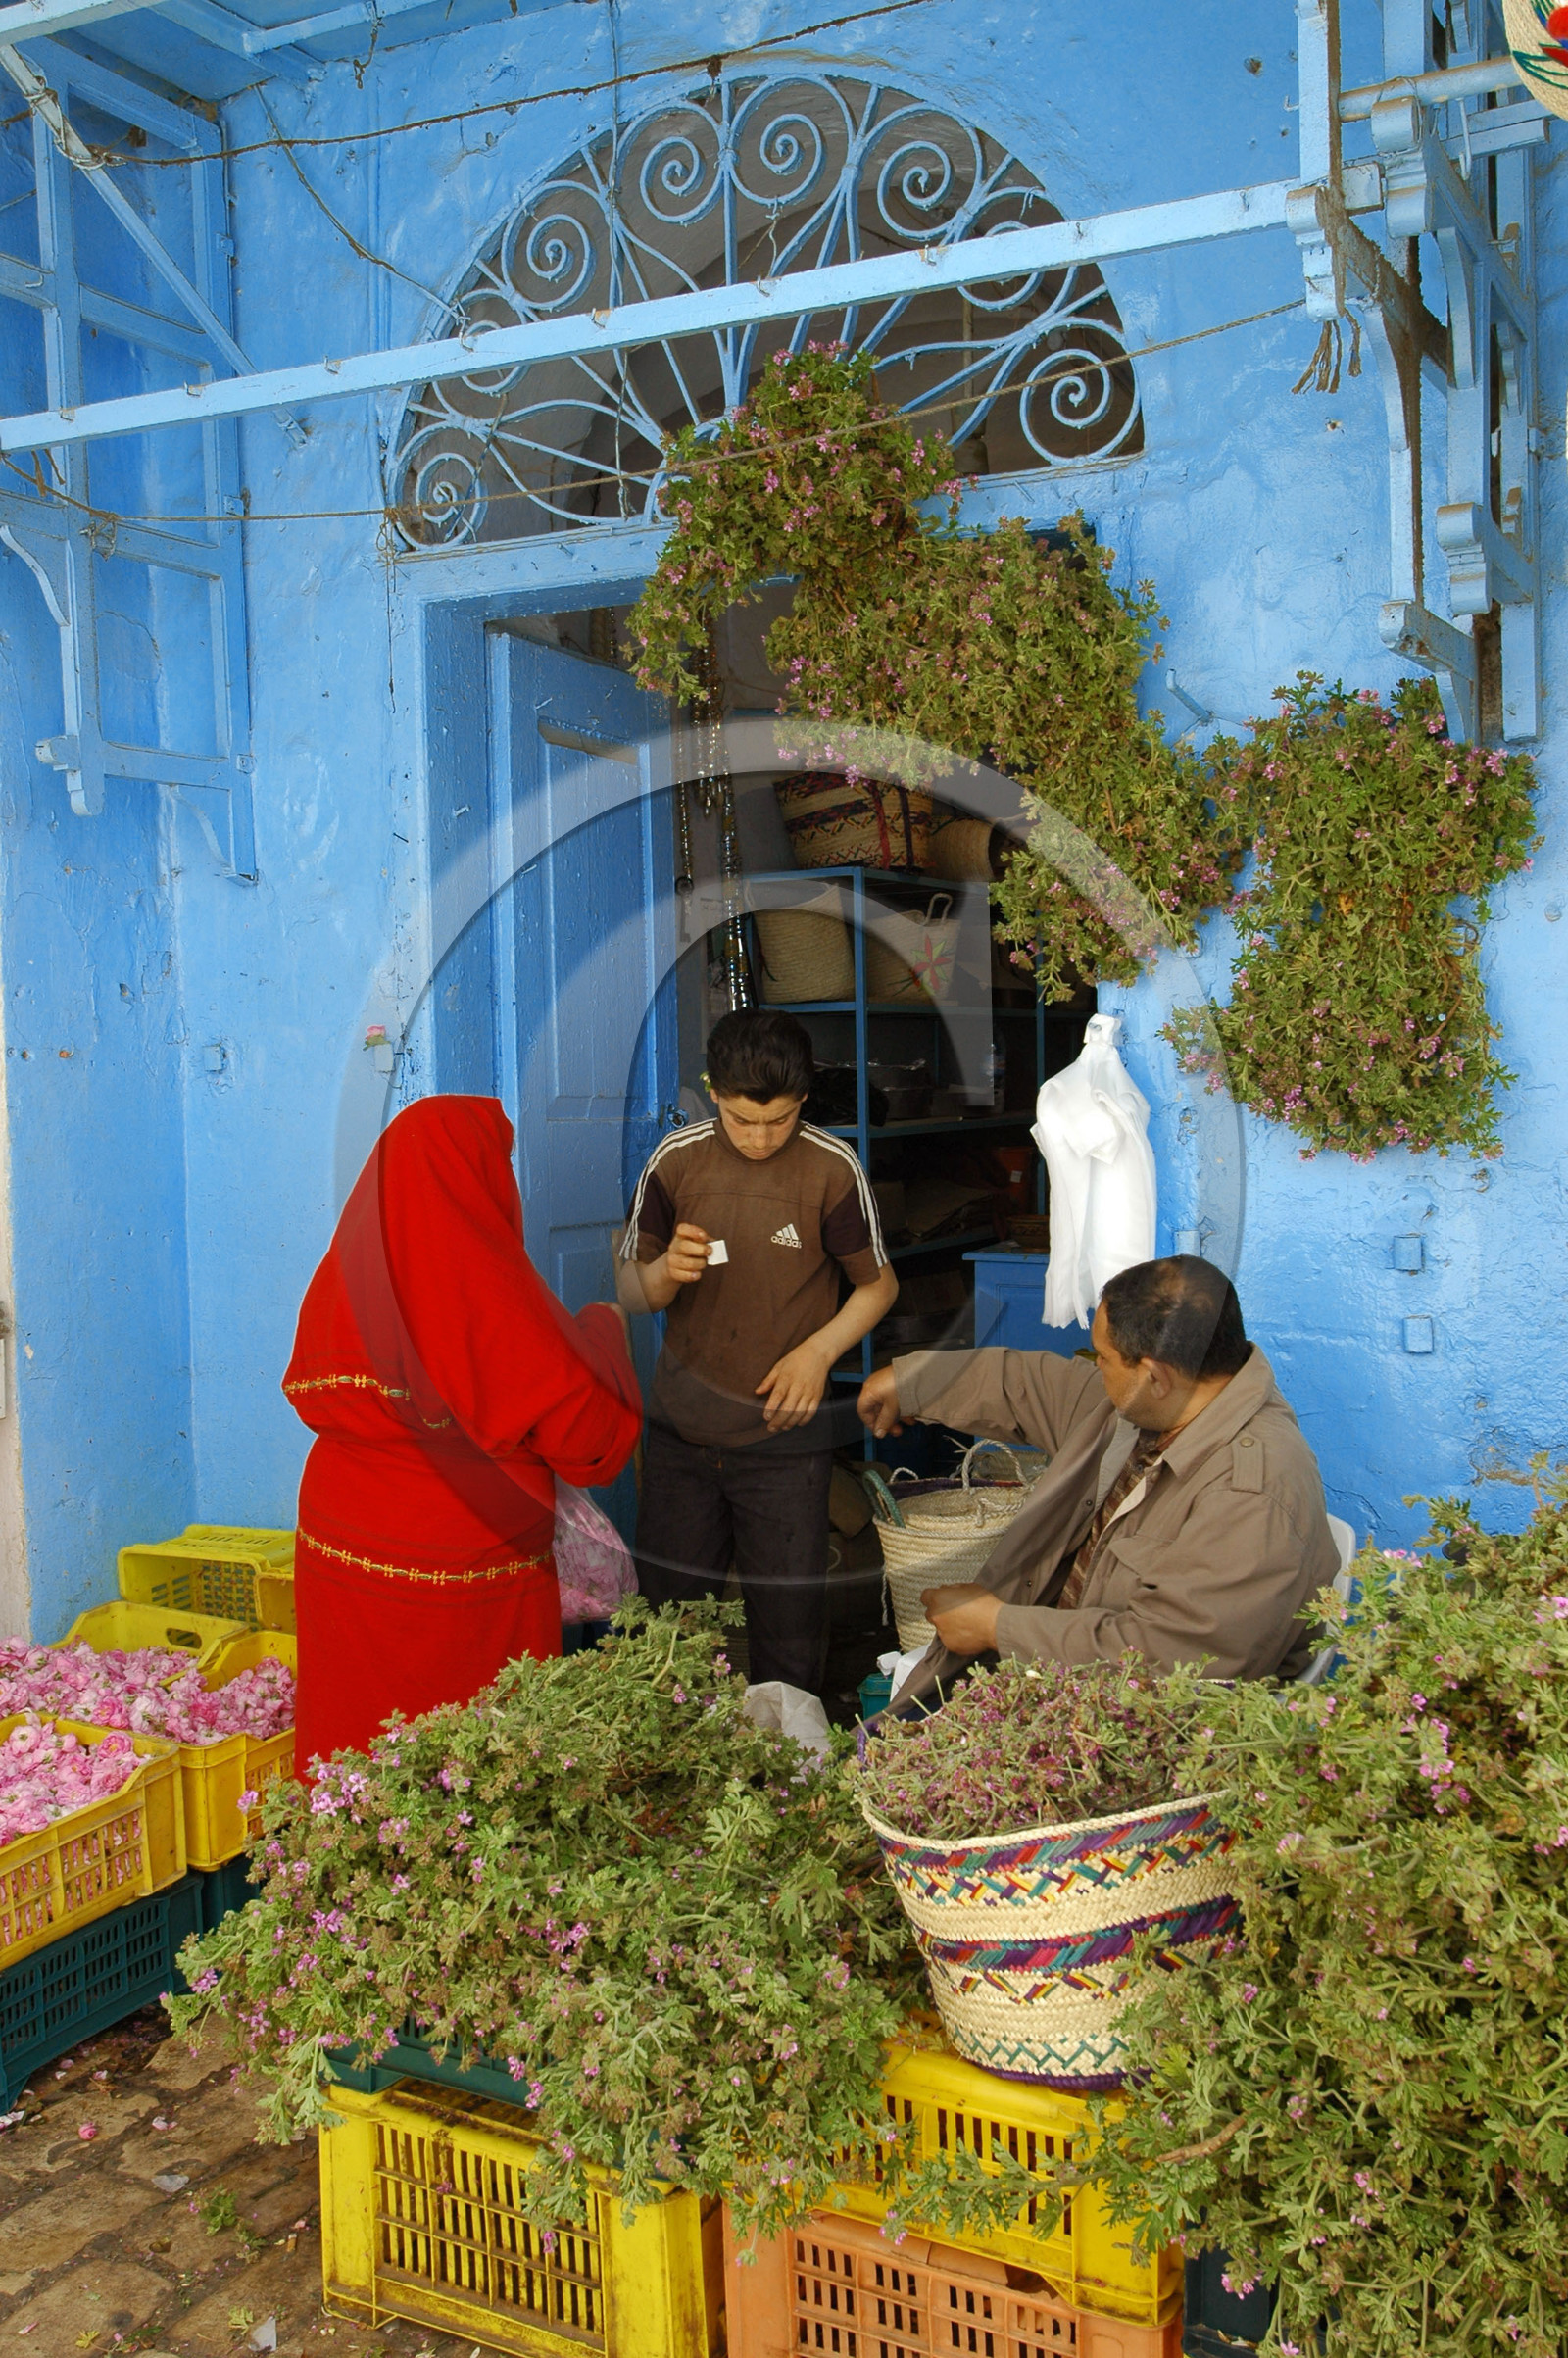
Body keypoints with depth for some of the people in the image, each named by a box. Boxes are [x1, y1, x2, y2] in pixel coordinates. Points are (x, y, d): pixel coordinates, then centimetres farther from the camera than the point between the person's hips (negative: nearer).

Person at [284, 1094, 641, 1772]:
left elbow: (308, 1394, 10)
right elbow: (583, 1433, -13)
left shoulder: (340, 1273, -2)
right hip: (467, 1571, -5)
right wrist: (602, 1333, 3)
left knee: (364, 1736, 15)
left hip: (343, 1556, 5)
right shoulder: (490, 1288, -18)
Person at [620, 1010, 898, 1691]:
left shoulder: (832, 1168, -8)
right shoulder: (676, 1160, -2)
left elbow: (879, 1284, 3)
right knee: (667, 1612, 11)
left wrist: (817, 1352, -12)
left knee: (788, 1626, 2)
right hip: (678, 1431, 2)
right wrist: (666, 1272, -18)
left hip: (782, 1435, -2)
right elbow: (633, 1292, 5)